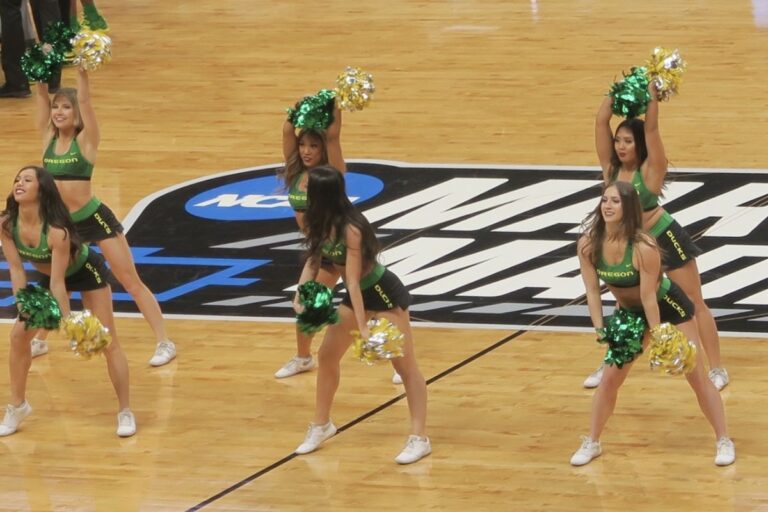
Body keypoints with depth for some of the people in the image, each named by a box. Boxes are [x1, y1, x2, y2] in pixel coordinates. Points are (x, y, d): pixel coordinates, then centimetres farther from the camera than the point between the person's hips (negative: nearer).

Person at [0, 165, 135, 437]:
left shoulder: (56, 230, -40)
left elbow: (58, 284, -36)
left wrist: (69, 324, -34)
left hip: (86, 271, -6)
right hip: (50, 274, 6)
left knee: (108, 343, -5)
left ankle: (125, 412, 6)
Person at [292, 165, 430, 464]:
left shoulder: (350, 229, -31)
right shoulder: (321, 224, -9)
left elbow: (354, 281, -31)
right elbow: (313, 259, 1)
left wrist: (363, 327, -30)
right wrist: (300, 294, -14)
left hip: (384, 294, -9)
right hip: (357, 295, 9)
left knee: (404, 364, -6)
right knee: (326, 356, 12)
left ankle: (419, 439, -6)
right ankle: (321, 426, 27)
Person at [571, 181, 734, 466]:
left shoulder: (644, 247, -35)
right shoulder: (588, 245, -21)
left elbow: (648, 297, -30)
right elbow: (592, 290, -14)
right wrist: (600, 331, -20)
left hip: (669, 307, -4)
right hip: (630, 312, 4)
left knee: (696, 375, 0)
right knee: (610, 377, 3)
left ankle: (724, 442, 10)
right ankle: (592, 443, 16)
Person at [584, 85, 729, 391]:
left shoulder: (650, 170, -18)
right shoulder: (611, 168, -6)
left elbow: (651, 127, -28)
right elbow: (601, 123, -11)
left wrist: (651, 91, -28)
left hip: (666, 239, -5)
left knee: (695, 304, 0)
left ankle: (716, 369, 3)